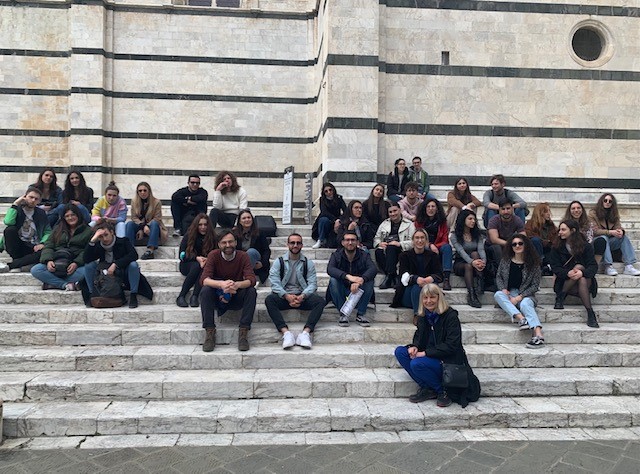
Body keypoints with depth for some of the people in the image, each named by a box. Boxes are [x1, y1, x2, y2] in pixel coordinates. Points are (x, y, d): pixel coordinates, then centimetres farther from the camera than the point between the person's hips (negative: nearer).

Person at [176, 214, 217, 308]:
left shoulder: (212, 237, 2)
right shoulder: (189, 235, -1)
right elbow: (182, 255, -5)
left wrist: (206, 260, -23)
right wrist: (197, 258, -21)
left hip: (206, 263, 1)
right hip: (187, 264, -1)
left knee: (204, 267, -34)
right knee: (196, 266, -35)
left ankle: (195, 297, -36)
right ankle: (181, 296, -32)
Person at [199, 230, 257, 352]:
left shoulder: (243, 256, -9)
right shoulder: (214, 255, -10)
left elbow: (251, 280, -21)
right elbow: (204, 279, -22)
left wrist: (237, 285, -45)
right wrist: (221, 284, -44)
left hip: (236, 298, 0)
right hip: (218, 297, 0)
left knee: (251, 291, -27)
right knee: (205, 290, -29)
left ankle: (244, 331, -25)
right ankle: (209, 332, -25)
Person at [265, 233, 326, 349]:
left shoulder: (308, 263, 11)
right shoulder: (279, 262, 9)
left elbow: (312, 283, 0)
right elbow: (274, 282, -3)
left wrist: (302, 296, -19)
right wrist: (287, 296, -20)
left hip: (303, 297, 1)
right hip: (284, 296, 0)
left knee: (320, 301, -28)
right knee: (269, 299, -31)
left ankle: (306, 332, -40)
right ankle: (286, 332, -42)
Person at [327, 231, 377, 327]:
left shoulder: (364, 255, -5)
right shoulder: (336, 255, -7)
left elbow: (373, 269, -25)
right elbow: (330, 269, -28)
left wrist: (360, 280, -45)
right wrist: (348, 276, -46)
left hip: (359, 291, 1)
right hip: (341, 291, 0)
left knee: (369, 280, -26)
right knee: (333, 280, -28)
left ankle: (361, 314, -14)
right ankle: (343, 314, -18)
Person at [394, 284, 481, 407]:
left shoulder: (451, 316, -15)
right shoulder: (423, 316, 6)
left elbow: (451, 346, -20)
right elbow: (419, 336, 18)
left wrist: (425, 353, -23)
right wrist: (414, 346, -7)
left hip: (448, 362, -8)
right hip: (430, 357, 8)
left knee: (416, 364, -30)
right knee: (400, 352, -11)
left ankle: (442, 391, -8)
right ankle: (425, 388, -9)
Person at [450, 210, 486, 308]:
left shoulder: (478, 235, 8)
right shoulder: (454, 236, -4)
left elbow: (481, 249, -10)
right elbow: (461, 251, -20)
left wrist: (483, 261, -33)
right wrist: (472, 262, -39)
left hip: (474, 262, 2)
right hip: (460, 264, -2)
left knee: (475, 253, -29)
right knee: (468, 266, -36)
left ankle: (479, 285, -39)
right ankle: (471, 296, -43)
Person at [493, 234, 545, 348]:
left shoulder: (533, 263, 0)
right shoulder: (505, 260, 7)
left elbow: (535, 285, -2)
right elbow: (498, 277, 13)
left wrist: (519, 297, -13)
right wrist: (504, 290, -8)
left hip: (526, 295, -3)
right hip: (508, 293, 3)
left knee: (525, 304, -36)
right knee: (497, 295, -30)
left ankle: (538, 334, -53)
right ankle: (521, 318, -45)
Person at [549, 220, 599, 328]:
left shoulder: (585, 246, 3)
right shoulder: (556, 248, 4)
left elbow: (593, 266, -8)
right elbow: (555, 267, -5)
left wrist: (582, 272, -31)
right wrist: (567, 273, -27)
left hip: (586, 281, 0)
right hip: (565, 282, 0)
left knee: (579, 267, -33)